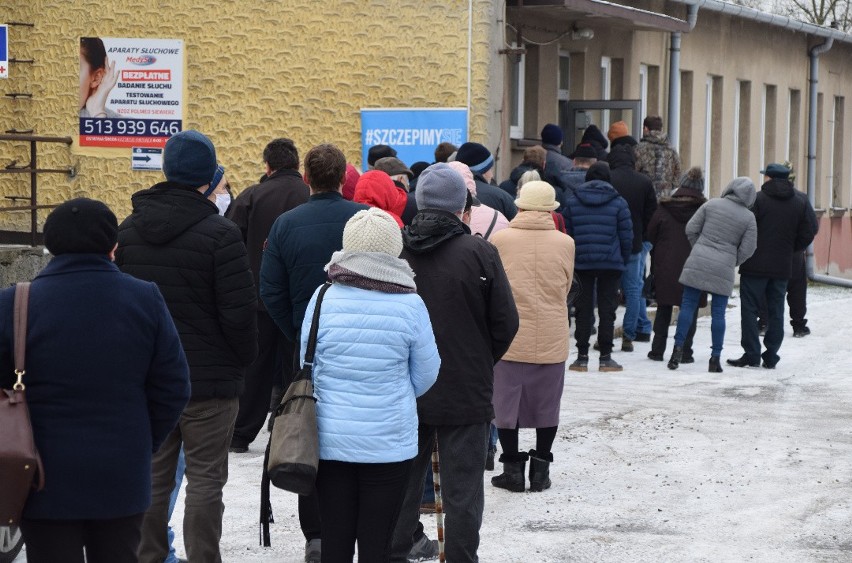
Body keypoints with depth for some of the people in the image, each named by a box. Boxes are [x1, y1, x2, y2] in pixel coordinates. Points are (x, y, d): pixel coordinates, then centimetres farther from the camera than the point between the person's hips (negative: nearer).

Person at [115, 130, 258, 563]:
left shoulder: (128, 230, 5)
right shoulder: (219, 234, -15)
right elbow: (239, 311, -15)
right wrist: (244, 360, 1)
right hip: (210, 380, -5)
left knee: (152, 477, 13)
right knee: (205, 479, 1)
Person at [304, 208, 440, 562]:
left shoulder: (324, 298, -6)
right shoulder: (411, 304, -9)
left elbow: (308, 365, 3)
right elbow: (426, 375, 1)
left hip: (331, 440, 1)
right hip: (390, 440, -1)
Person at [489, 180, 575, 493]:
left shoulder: (499, 240, -8)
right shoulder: (565, 243, -4)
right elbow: (566, 288, 7)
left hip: (509, 336, -1)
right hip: (551, 338, 1)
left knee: (506, 402, 9)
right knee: (546, 404, 12)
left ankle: (513, 468, 11)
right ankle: (540, 468, 16)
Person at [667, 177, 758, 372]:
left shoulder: (712, 204, 0)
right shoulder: (749, 218, -2)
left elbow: (691, 229, 2)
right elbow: (747, 249, 0)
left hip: (698, 261, 1)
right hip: (724, 268, -1)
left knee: (688, 306, 6)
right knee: (718, 312, 5)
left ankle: (678, 349, -1)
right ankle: (715, 358, 6)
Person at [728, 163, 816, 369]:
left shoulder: (757, 199, -10)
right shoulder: (800, 204, 5)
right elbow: (807, 235, 6)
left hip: (756, 265, -4)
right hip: (782, 267, 5)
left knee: (749, 309, 1)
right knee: (776, 312, 10)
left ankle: (751, 354, -3)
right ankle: (771, 356, 10)